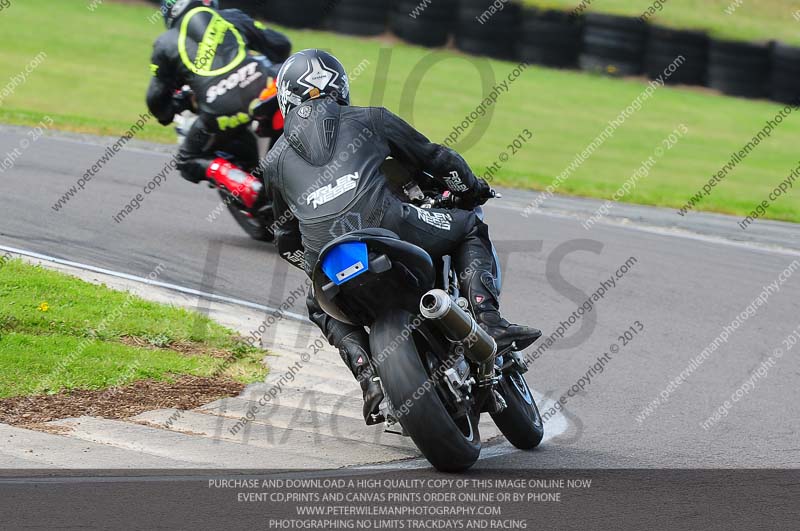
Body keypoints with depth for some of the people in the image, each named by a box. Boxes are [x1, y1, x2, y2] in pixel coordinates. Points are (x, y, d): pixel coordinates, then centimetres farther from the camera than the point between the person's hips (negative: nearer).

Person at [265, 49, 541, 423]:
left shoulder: (276, 159, 27)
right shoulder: (369, 120, 21)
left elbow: (287, 240, 34)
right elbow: (434, 157, 28)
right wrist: (472, 189, 47)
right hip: (382, 222, -2)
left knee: (323, 309, 37)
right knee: (469, 229, 23)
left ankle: (370, 379, 12)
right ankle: (489, 321, 2)